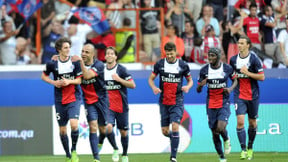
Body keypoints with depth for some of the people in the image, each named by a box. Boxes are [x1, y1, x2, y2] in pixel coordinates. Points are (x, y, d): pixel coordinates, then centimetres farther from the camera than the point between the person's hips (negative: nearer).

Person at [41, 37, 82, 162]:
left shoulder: (75, 62, -5)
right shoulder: (52, 64, -4)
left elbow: (79, 80, -1)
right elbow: (44, 76, 11)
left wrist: (69, 81, -19)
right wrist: (54, 82, -6)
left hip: (74, 99, -2)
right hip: (60, 101, 2)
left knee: (74, 124, -21)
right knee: (62, 130, 6)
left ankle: (74, 150, 2)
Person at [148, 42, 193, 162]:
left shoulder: (183, 65, -2)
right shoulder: (159, 64, 0)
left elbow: (190, 80, 10)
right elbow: (151, 78, 9)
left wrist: (188, 86, -13)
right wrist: (154, 88, -11)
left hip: (177, 101, -2)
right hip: (164, 101, 2)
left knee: (175, 126, -17)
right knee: (165, 131, 3)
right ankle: (173, 138, 38)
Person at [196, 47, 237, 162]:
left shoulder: (227, 68, -6)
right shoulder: (204, 70, -4)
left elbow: (235, 80, 12)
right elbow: (198, 90, 3)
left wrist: (231, 88, -10)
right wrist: (200, 85, -21)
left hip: (224, 103, -2)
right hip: (211, 104, 2)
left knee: (221, 128, -22)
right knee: (215, 133, 4)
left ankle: (226, 140, 13)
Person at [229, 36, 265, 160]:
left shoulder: (254, 59, -9)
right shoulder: (233, 59, 3)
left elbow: (262, 77, -11)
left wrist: (247, 73, -18)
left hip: (253, 96, -2)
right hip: (239, 96, 2)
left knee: (252, 123, 10)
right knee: (240, 121, -14)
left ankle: (250, 148, 29)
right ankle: (243, 150, -12)